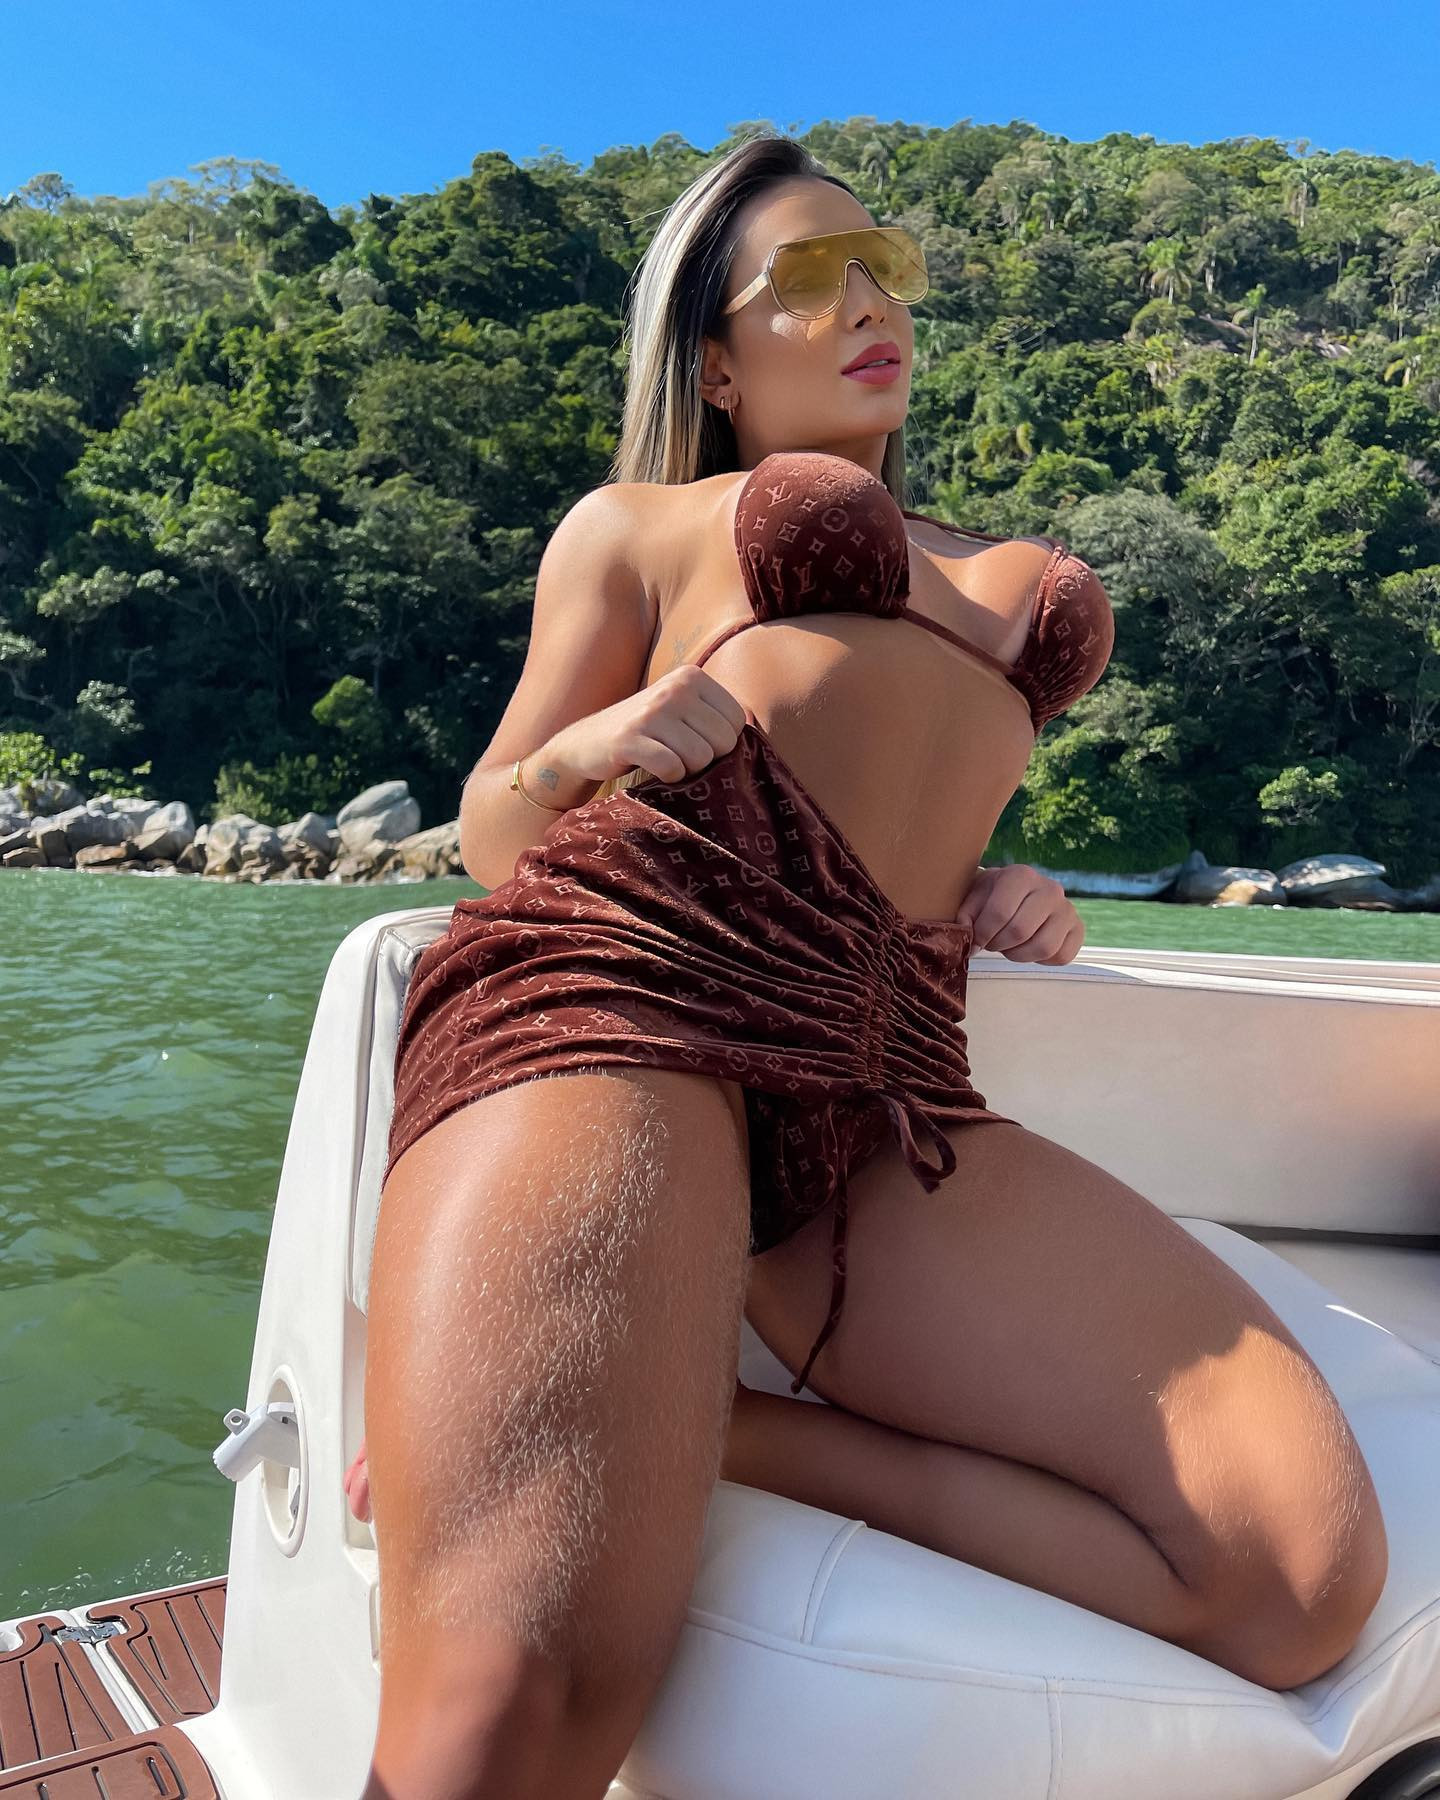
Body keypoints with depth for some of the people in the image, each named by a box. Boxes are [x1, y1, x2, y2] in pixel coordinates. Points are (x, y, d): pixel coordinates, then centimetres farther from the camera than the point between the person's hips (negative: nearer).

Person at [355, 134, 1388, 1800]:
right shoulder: (636, 522, 23)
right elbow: (494, 831, 20)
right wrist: (579, 758, -3)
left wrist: (990, 908, 15)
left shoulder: (1016, 585, 35)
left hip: (887, 1087, 5)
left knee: (1307, 1570, -18)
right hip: (618, 973, -4)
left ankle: (699, 1425, -10)